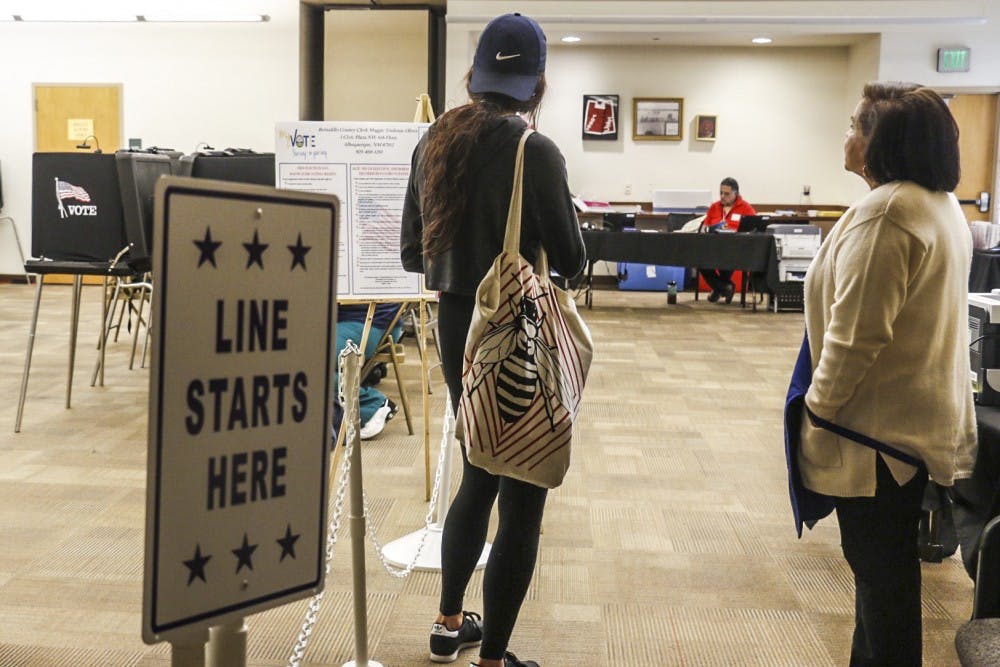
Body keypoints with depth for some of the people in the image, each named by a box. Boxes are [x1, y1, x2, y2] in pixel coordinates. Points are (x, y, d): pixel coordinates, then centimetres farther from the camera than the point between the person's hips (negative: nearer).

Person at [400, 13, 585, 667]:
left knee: (479, 477, 24)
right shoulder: (534, 151, -16)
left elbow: (413, 254, 9)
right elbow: (572, 262, -12)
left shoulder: (435, 142, 4)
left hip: (457, 328, 7)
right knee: (523, 500, 5)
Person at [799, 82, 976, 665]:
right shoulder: (943, 206, 11)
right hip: (923, 415, 10)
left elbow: (855, 335, -24)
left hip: (881, 423, -10)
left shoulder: (885, 211, -21)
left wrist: (818, 410, -13)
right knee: (890, 562, 20)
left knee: (879, 567, 3)